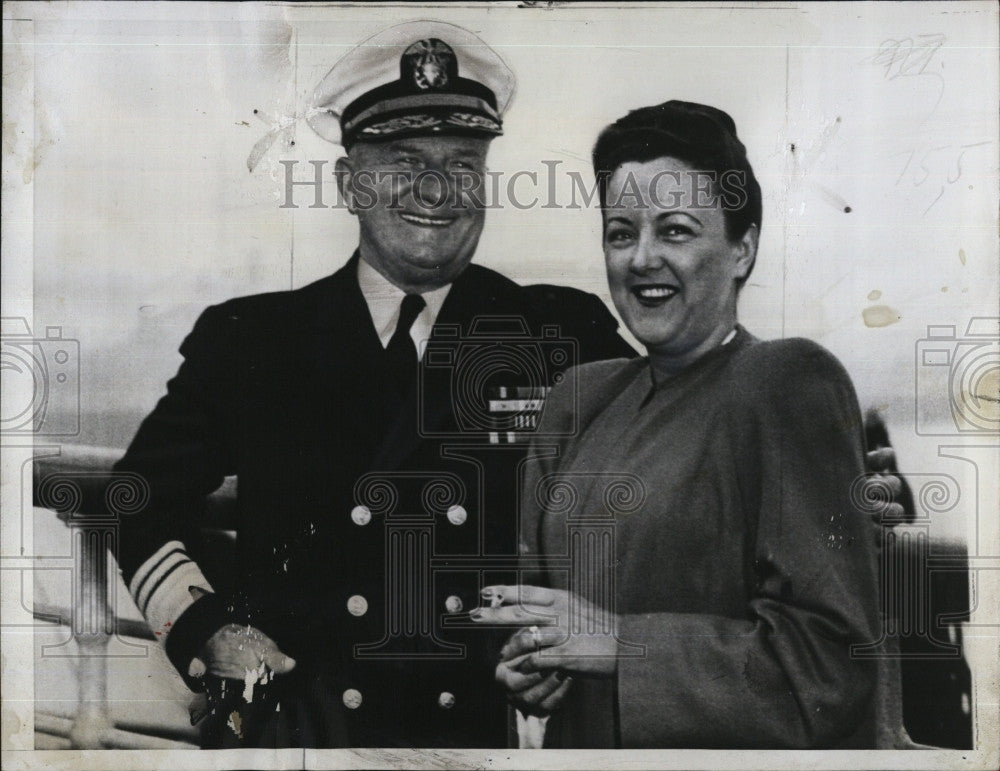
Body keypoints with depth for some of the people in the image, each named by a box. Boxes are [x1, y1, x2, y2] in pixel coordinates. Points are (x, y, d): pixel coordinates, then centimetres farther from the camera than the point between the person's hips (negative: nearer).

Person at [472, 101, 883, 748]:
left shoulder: (791, 384, -17)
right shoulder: (580, 401, 0)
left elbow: (833, 659, -21)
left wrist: (618, 641, -21)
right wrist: (525, 665, -8)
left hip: (724, 746, -5)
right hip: (578, 741, 5)